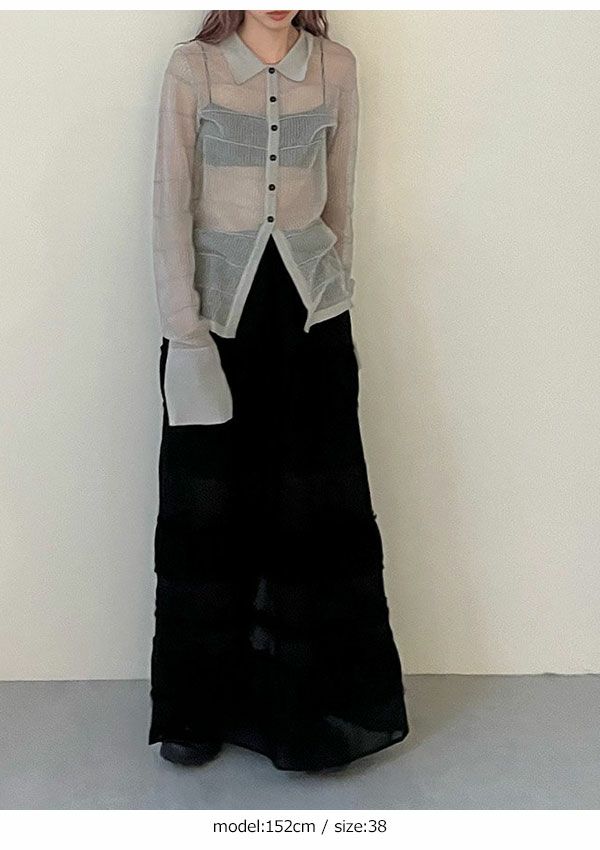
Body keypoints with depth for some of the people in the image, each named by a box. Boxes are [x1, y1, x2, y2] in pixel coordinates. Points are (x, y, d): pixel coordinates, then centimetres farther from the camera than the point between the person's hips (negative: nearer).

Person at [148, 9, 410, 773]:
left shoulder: (337, 67, 7)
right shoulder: (191, 67, -1)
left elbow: (341, 197, 12)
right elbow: (172, 201, -5)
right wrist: (183, 327, -11)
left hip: (310, 308, 2)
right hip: (218, 305, -1)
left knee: (314, 505, 1)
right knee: (208, 503, 3)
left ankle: (314, 703, 17)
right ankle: (200, 708, 19)